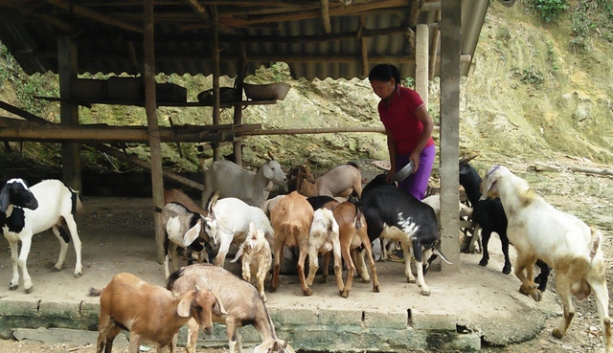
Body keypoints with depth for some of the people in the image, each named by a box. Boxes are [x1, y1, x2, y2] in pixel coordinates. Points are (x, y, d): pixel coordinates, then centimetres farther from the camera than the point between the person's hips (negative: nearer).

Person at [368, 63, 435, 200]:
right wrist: (393, 166, 3)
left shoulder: (409, 96, -12)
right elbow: (391, 138, 8)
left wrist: (416, 152, -22)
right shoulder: (382, 106, 7)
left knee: (413, 198, -15)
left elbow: (429, 124, -15)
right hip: (401, 155, 7)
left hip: (422, 152, -6)